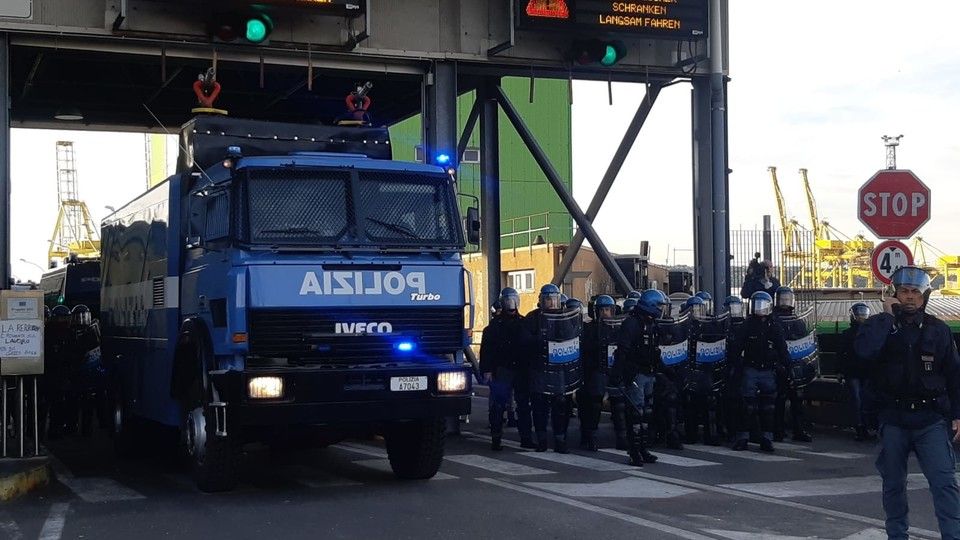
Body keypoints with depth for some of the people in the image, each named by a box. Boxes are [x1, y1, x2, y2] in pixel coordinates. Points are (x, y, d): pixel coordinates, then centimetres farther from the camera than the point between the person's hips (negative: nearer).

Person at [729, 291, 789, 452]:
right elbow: (735, 348, 2)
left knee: (768, 407, 4)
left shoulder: (775, 328, 9)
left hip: (768, 372, 2)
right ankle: (742, 437, -1)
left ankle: (766, 439, 9)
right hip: (750, 371, -2)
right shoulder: (746, 326, 3)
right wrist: (738, 367, -6)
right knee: (749, 406, -5)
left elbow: (783, 352, 11)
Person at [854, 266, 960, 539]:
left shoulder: (937, 330, 4)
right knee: (894, 483, 11)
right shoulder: (880, 325, 0)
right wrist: (887, 316, -18)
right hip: (893, 419, 1)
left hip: (931, 419, 0)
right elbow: (863, 349, -23)